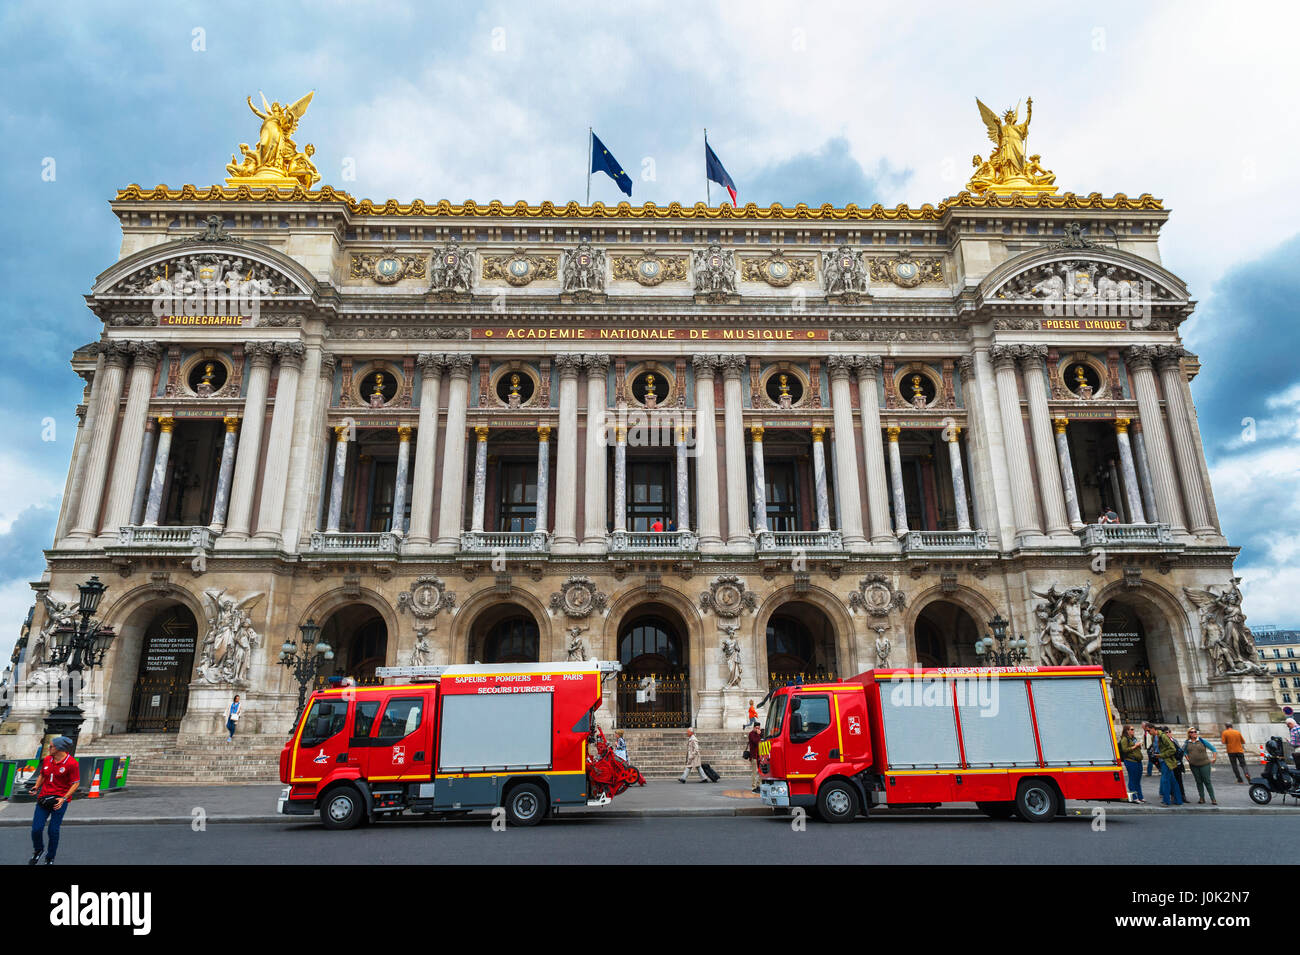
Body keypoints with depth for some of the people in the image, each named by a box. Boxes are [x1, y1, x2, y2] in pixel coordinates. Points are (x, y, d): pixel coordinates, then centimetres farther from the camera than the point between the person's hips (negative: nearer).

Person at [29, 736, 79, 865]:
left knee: (53, 831, -2)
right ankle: (38, 850, 30)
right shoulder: (47, 760, 7)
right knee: (36, 829, -2)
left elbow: (76, 783, -9)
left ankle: (50, 859, 19)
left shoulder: (71, 763, -11)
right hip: (43, 799, 5)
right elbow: (42, 775, 23)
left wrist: (64, 798, -19)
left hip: (59, 801, -5)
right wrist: (36, 788, 5)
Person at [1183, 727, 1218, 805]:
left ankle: (1213, 799, 4)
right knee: (1199, 782, 7)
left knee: (1207, 781, -3)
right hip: (1193, 765, 3)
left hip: (1204, 764, -3)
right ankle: (1201, 798, 14)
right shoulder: (1187, 743, 5)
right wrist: (1187, 758, 12)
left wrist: (1214, 758, -3)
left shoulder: (1202, 741, -4)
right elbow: (1184, 751, 23)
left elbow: (1213, 748, 1)